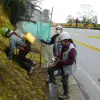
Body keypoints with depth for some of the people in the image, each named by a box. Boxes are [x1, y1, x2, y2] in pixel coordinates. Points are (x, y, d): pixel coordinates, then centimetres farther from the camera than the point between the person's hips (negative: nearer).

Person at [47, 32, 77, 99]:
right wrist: (58, 58, -6)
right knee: (50, 69, 10)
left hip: (67, 67, -8)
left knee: (65, 81, 7)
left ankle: (66, 94, 28)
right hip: (62, 64, 9)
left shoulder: (72, 49, -29)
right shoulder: (64, 46, -2)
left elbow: (71, 61, -29)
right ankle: (52, 80, 33)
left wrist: (61, 62, -28)